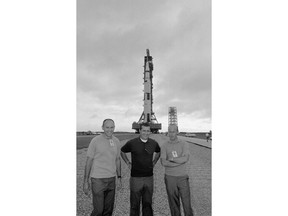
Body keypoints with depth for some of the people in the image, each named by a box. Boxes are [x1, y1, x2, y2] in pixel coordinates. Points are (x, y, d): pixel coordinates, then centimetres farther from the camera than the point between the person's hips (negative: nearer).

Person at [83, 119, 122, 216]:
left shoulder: (116, 141, 2)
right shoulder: (95, 141, -12)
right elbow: (89, 161, -7)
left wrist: (119, 177, 13)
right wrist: (86, 181, -6)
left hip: (111, 179, 5)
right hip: (98, 179, -4)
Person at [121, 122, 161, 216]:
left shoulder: (154, 143, 0)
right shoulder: (132, 143, -9)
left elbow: (158, 152, 21)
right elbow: (122, 151, 8)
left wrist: (154, 162, 10)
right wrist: (128, 163, 3)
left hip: (149, 177, 3)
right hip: (135, 177, -2)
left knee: (148, 204, 15)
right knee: (135, 204, 9)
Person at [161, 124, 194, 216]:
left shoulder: (184, 144, -4)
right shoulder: (164, 146, -3)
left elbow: (185, 159, -21)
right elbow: (163, 163, -16)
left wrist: (171, 159, -15)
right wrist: (180, 162, -20)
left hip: (183, 178, 0)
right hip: (170, 178, 0)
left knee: (186, 203, 5)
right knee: (174, 204, 10)